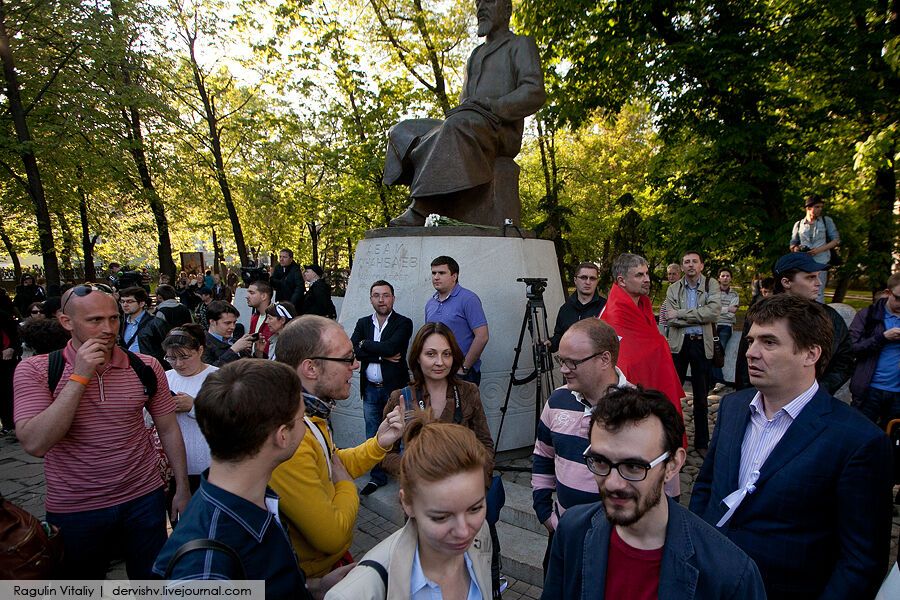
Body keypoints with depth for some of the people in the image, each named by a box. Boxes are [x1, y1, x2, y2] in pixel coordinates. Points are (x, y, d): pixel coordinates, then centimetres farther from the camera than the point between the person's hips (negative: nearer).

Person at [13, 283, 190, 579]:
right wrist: (79, 377, -25)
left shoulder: (146, 367, -6)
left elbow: (168, 429, 3)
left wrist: (183, 488, 5)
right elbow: (35, 444, -21)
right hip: (73, 510, -1)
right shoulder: (35, 370, -11)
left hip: (144, 499, 1)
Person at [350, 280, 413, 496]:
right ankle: (377, 476, 26)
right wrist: (382, 355, -15)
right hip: (370, 389, 4)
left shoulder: (404, 323, -4)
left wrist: (365, 344, -7)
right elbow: (353, 350, -6)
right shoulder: (363, 323, 9)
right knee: (373, 436, 12)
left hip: (395, 388, -4)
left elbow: (391, 347, -20)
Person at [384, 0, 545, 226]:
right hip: (469, 126, 8)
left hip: (501, 130, -7)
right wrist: (461, 109, 0)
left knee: (458, 125, -38)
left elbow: (535, 93, -5)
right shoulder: (475, 55, 32)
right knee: (405, 132, -6)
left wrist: (488, 107, -16)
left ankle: (423, 208, -44)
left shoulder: (521, 45, 11)